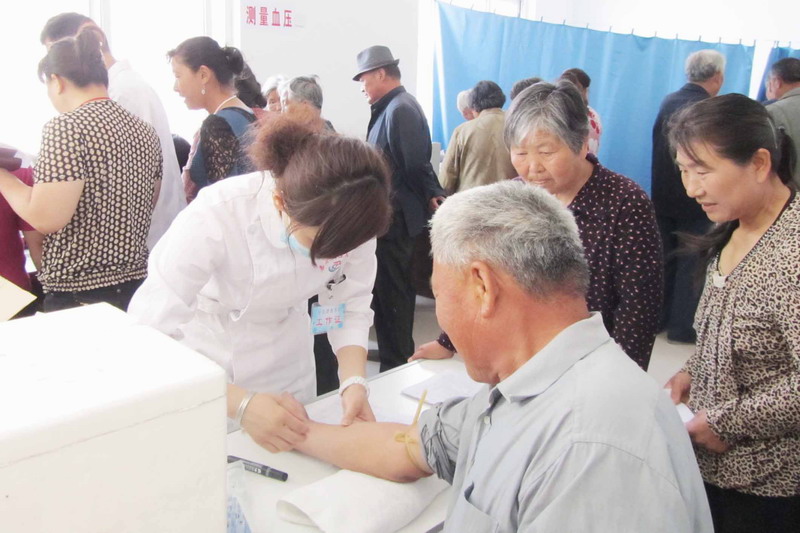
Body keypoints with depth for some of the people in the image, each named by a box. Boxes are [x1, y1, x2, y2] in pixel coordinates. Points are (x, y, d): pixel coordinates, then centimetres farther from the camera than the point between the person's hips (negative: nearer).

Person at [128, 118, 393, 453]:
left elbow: (352, 305, -11)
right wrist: (241, 403, -44)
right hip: (202, 361, -3)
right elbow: (148, 334, -34)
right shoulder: (216, 215, -35)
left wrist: (354, 382, -27)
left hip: (285, 360, 4)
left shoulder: (350, 215, -23)